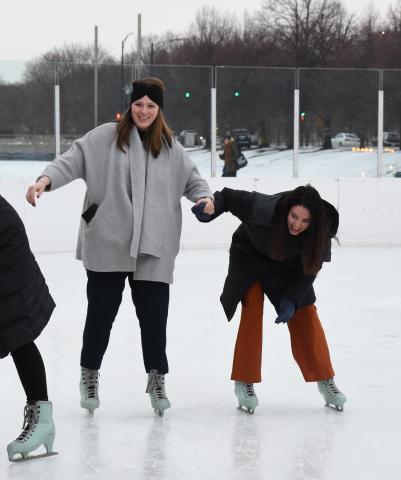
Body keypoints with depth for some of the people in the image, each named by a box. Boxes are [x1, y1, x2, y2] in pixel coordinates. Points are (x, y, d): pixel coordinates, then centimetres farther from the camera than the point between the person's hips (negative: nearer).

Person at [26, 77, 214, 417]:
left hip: (153, 248, 2)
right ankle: (90, 373, 24)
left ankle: (157, 377, 20)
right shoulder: (105, 137, 0)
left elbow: (192, 179, 17)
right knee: (102, 309, 4)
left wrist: (205, 197, -4)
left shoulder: (170, 147, 11)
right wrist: (45, 179, -23)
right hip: (108, 245, -2)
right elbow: (73, 161, -6)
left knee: (154, 313, 2)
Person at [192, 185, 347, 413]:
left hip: (287, 267, 2)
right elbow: (230, 196, -26)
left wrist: (291, 300, -29)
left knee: (306, 314, -1)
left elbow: (308, 269, -20)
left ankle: (325, 381, 12)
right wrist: (211, 208, -46)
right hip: (250, 256, -2)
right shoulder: (264, 208, -40)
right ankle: (245, 382, -3)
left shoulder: (319, 232, -31)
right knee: (252, 311, -14)